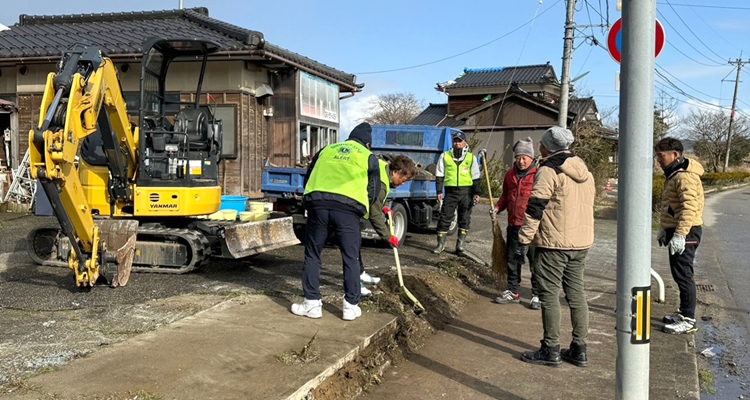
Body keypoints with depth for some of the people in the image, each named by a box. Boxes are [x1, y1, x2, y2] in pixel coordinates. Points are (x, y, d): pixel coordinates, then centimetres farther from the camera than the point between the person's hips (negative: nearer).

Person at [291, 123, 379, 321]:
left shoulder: (326, 150, 27)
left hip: (317, 203, 2)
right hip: (348, 208, -2)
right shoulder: (369, 157, 20)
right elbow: (373, 191, 19)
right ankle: (351, 306, 14)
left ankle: (312, 303, 16)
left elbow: (308, 178, 28)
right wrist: (361, 210, 35)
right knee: (351, 258, 10)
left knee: (312, 255, 14)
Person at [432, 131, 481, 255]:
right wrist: (439, 191, -1)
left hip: (466, 192, 1)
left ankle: (460, 244, 15)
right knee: (445, 217, -1)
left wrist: (477, 193, 2)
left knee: (464, 219, 5)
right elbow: (439, 175, 7)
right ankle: (441, 244, 9)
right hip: (450, 192, 0)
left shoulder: (471, 157, 7)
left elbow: (476, 177, 9)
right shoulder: (445, 156, 6)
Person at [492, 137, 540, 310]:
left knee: (536, 260, 0)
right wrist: (497, 207, 9)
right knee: (512, 259, 13)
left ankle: (537, 295, 12)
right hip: (513, 225, 6)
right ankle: (513, 292, 27)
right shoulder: (511, 175, 13)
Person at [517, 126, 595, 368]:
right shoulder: (585, 172, 15)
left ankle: (551, 351, 6)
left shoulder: (548, 171, -11)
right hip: (581, 242, 8)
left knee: (550, 296, 0)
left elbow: (535, 208, -16)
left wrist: (524, 240, -13)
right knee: (576, 294, 13)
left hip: (554, 243, -8)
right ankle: (579, 350, 17)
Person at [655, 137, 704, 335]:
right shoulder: (673, 175, 16)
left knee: (683, 275, -6)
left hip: (685, 233, -11)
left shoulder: (685, 176, -18)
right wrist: (664, 229, 25)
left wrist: (679, 234, -31)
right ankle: (683, 313, 26)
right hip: (675, 231, 11)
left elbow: (689, 207, -27)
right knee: (679, 275, 16)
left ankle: (688, 320, 0)